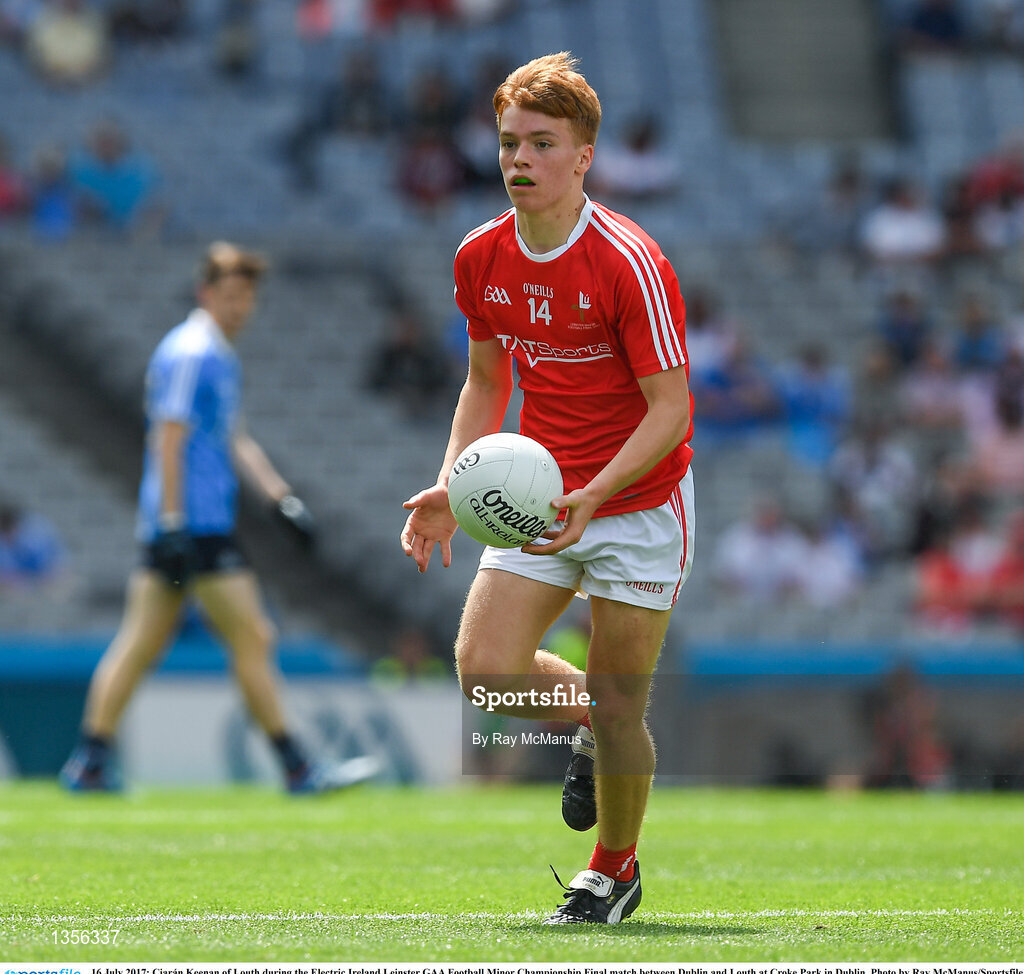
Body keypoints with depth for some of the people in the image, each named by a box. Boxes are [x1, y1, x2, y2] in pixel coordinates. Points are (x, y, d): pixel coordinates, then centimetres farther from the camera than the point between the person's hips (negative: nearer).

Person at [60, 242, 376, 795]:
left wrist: (282, 497, 24)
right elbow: (169, 439, -17)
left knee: (139, 643, 7)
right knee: (252, 639, -7)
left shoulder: (219, 356, 20)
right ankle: (295, 768, -5)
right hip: (195, 522, -10)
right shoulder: (191, 353, -11)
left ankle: (90, 760, 6)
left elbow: (234, 438, 29)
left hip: (179, 525, 10)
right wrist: (173, 522, -22)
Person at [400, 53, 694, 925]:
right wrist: (451, 490, -1)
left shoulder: (629, 262, -20)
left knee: (618, 710, -2)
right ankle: (590, 729, 23)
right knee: (485, 671, -11)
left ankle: (615, 870, 25)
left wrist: (592, 497, -32)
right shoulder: (481, 257, -2)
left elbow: (670, 408, -19)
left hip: (640, 501, -5)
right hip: (540, 495, 5)